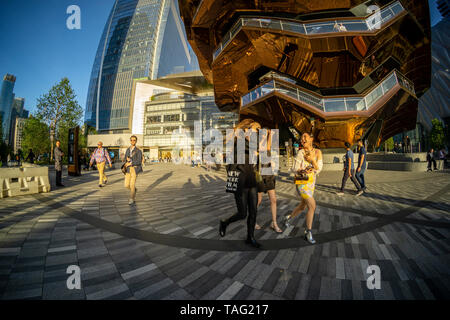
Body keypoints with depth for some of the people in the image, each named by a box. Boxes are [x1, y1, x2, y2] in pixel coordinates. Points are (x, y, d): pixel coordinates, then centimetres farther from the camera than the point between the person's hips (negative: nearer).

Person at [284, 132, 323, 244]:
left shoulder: (317, 152, -1)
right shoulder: (301, 152, -10)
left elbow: (319, 168, -8)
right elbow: (294, 169, -6)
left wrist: (313, 159, -24)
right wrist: (303, 169, -23)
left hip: (311, 182, 6)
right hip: (301, 182, -5)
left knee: (302, 206, 18)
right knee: (312, 206, -14)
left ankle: (288, 218, 45)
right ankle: (308, 233, 0)